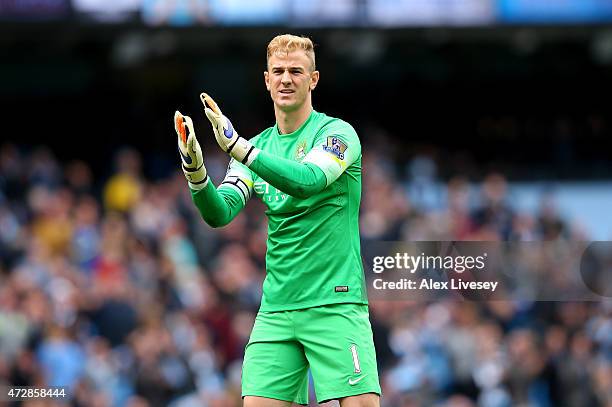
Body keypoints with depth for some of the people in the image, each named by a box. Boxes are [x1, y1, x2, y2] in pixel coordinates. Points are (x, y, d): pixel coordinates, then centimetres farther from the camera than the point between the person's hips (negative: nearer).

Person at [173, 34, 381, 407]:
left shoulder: (337, 133, -3)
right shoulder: (258, 146, 13)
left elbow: (307, 180, -23)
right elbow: (220, 212, 0)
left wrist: (237, 147, -33)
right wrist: (195, 169, -20)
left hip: (335, 306, -4)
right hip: (276, 311, 4)